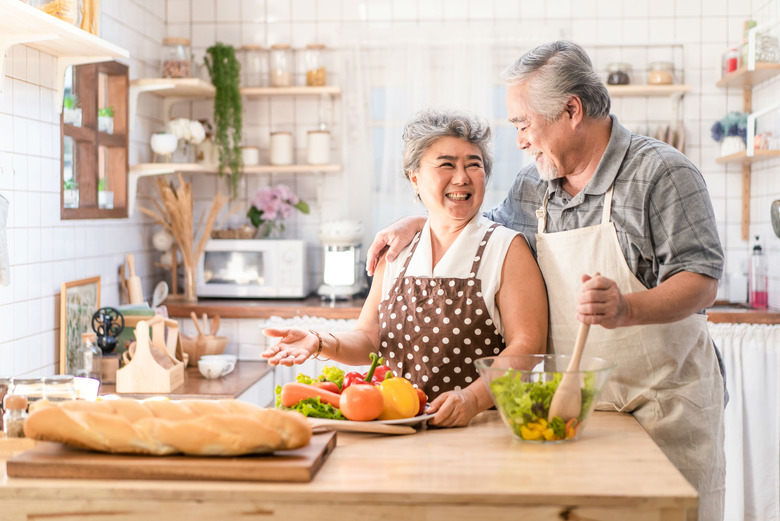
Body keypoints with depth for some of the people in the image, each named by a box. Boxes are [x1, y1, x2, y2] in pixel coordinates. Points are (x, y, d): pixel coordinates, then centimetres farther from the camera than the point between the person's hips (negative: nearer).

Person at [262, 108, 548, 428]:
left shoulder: (507, 249, 0)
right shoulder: (398, 251, 12)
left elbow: (528, 346, -8)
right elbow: (369, 339, 13)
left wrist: (472, 398, -23)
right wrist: (321, 343, -8)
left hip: (480, 428, -4)